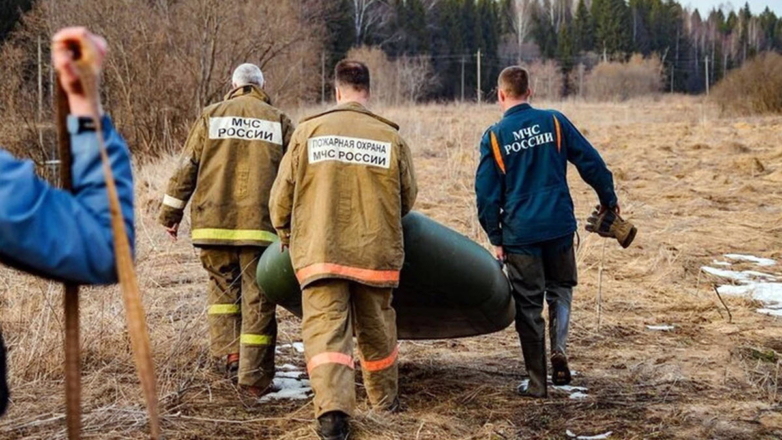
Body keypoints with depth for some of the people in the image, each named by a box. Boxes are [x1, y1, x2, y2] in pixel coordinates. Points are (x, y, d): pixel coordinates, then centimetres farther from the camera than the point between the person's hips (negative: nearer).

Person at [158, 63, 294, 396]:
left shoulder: (211, 116, 8)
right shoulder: (279, 121, 9)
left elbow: (187, 167, 5)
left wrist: (171, 212, 11)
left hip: (213, 222, 1)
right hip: (259, 223, -1)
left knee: (222, 286, 18)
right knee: (257, 299, 3)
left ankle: (228, 353, 5)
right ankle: (254, 378, 3)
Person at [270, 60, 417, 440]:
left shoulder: (309, 131, -2)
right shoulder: (390, 137, 0)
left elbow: (282, 193, 2)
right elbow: (407, 198, 9)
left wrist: (286, 234, 22)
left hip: (320, 251, -2)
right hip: (376, 252, 2)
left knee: (325, 328, -4)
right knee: (376, 328, 18)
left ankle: (332, 409, -21)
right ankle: (385, 400, 35)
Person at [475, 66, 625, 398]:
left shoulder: (494, 136, -4)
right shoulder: (554, 122, -1)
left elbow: (487, 192, -3)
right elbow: (591, 162, 1)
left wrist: (495, 238, 6)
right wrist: (608, 200, 15)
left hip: (520, 233, -1)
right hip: (559, 225, 1)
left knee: (529, 305, 8)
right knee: (560, 288, 22)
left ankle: (537, 382, 12)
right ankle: (559, 351, 0)